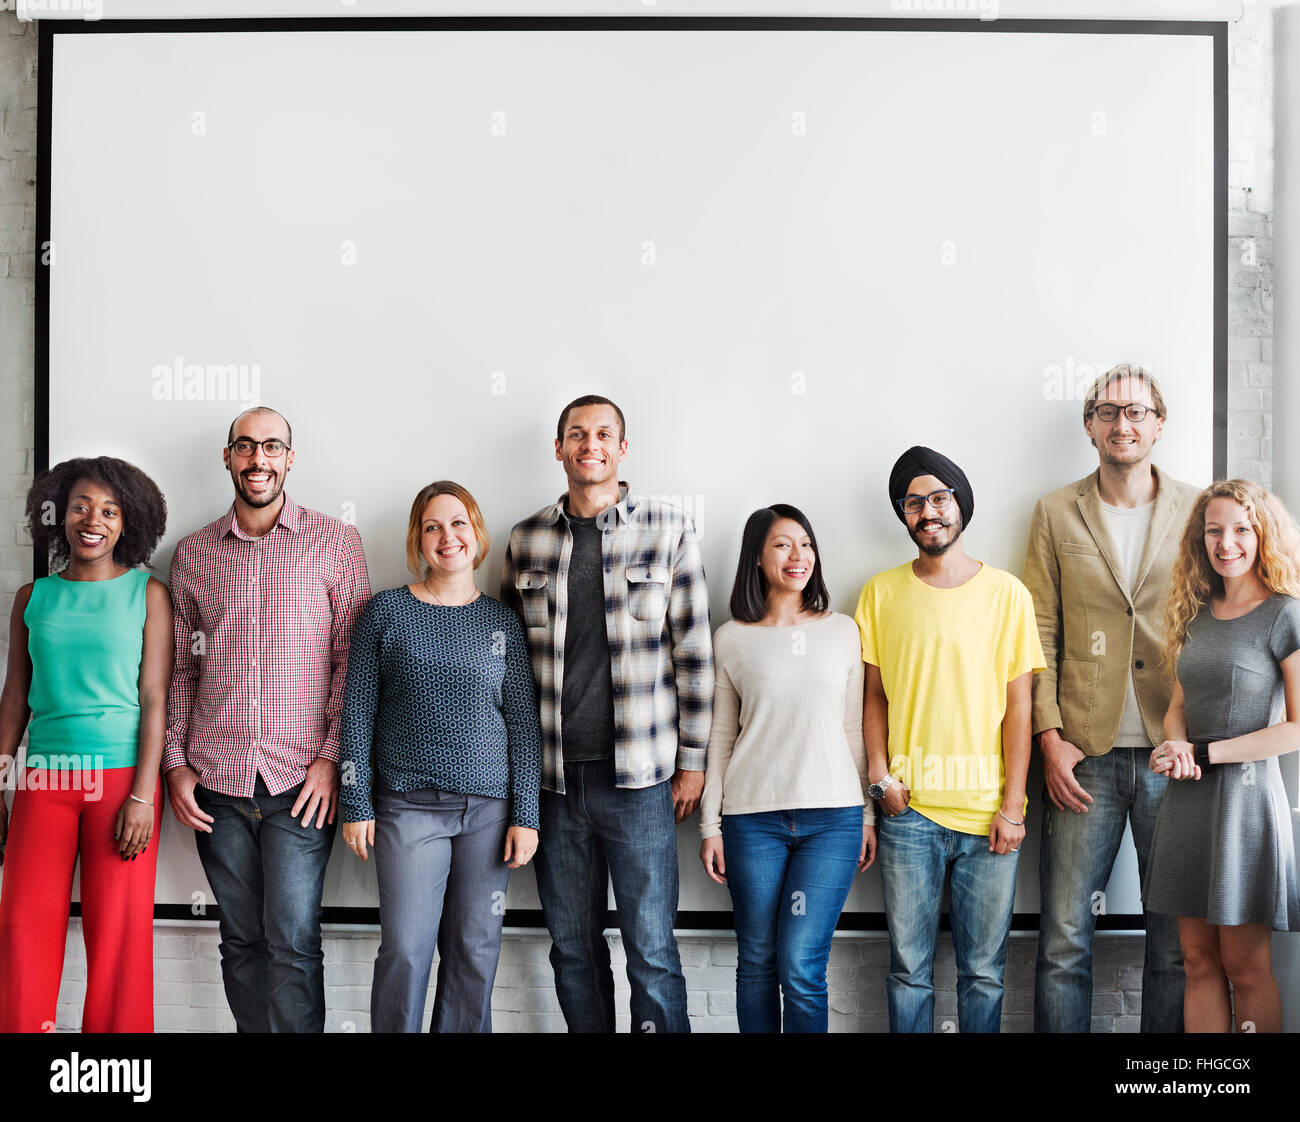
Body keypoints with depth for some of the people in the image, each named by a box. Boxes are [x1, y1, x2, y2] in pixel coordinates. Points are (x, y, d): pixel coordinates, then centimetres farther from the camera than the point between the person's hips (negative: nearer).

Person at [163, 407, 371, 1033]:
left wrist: (330, 757, -8)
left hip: (300, 779, -3)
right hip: (215, 781, 3)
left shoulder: (336, 542, 2)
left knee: (293, 941, -5)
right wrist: (175, 763, 5)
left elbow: (353, 659, 0)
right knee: (241, 939, 11)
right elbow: (181, 669, 14)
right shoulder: (193, 553, 12)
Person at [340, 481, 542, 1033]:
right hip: (409, 805, -2)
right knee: (405, 950, -4)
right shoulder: (386, 611, 3)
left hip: (488, 806, 2)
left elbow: (524, 722, 7)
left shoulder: (502, 621, 7)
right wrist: (357, 804, -1)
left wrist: (525, 815, 1)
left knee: (475, 950, 6)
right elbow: (357, 713, 3)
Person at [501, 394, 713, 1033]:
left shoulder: (668, 530, 0)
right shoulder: (527, 541, 8)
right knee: (572, 945, 13)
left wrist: (693, 759, -1)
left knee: (652, 949, 2)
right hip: (555, 778, 3)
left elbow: (694, 651, 1)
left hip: (640, 776, -3)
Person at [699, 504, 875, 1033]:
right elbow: (720, 736, 8)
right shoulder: (731, 639, 6)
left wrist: (868, 814, 8)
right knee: (757, 964, 7)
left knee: (800, 967, -7)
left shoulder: (843, 631, 9)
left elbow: (856, 729, 11)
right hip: (753, 818, 1)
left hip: (832, 817, 0)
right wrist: (710, 824, 4)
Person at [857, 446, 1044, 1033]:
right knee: (909, 967, 8)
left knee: (984, 970, 8)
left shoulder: (1006, 593, 2)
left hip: (988, 810, 0)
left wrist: (1012, 807, -4)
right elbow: (874, 695, 8)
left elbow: (1018, 708, 1)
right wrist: (880, 775, -5)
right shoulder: (881, 593, 5)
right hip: (909, 809, 1)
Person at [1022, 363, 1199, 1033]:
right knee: (1063, 939, 1)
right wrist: (1049, 737, -4)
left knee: (1178, 937, 8)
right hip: (1084, 754, 0)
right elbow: (1038, 633, 5)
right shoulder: (1056, 513, 8)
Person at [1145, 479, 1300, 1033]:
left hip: (1247, 795, -6)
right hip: (1188, 799, 6)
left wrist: (1205, 753, -12)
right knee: (1198, 961, 9)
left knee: (1245, 966, 3)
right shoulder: (1198, 613, 12)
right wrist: (1177, 748, -5)